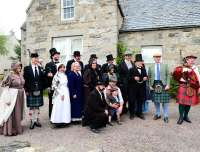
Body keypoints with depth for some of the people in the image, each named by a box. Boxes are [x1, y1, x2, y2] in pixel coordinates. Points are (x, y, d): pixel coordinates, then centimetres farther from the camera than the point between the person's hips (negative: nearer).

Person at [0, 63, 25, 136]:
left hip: (21, 96, 7)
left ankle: (18, 127, 30)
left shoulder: (21, 76, 9)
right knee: (13, 112, 0)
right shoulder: (10, 76, -11)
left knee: (19, 112, 16)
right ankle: (11, 130, 11)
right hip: (13, 96, -7)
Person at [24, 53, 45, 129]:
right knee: (31, 107, 4)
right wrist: (26, 90, -8)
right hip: (30, 91, -3)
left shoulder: (40, 68, 8)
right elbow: (25, 80, -3)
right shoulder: (27, 68, 1)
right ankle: (32, 121, 15)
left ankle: (37, 120, 21)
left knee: (37, 106, 10)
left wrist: (41, 89, 3)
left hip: (39, 91, 3)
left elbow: (43, 80, 10)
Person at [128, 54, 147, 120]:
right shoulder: (131, 69, -5)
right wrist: (134, 78, -24)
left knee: (140, 100, 10)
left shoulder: (143, 69, 12)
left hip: (141, 88, 5)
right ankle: (132, 113, 18)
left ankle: (139, 113, 26)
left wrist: (146, 78, -3)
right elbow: (128, 78, -10)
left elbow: (145, 76, 18)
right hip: (133, 88, -4)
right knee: (132, 101, 2)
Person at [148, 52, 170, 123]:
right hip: (154, 84, 2)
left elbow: (168, 75, 2)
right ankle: (157, 114, 24)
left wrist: (168, 85, -8)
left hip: (163, 84, -1)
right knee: (156, 101, 9)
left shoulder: (165, 66, 5)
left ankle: (166, 116, 10)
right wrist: (150, 85, -2)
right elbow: (149, 77, 6)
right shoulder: (150, 66, 7)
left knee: (164, 101, 0)